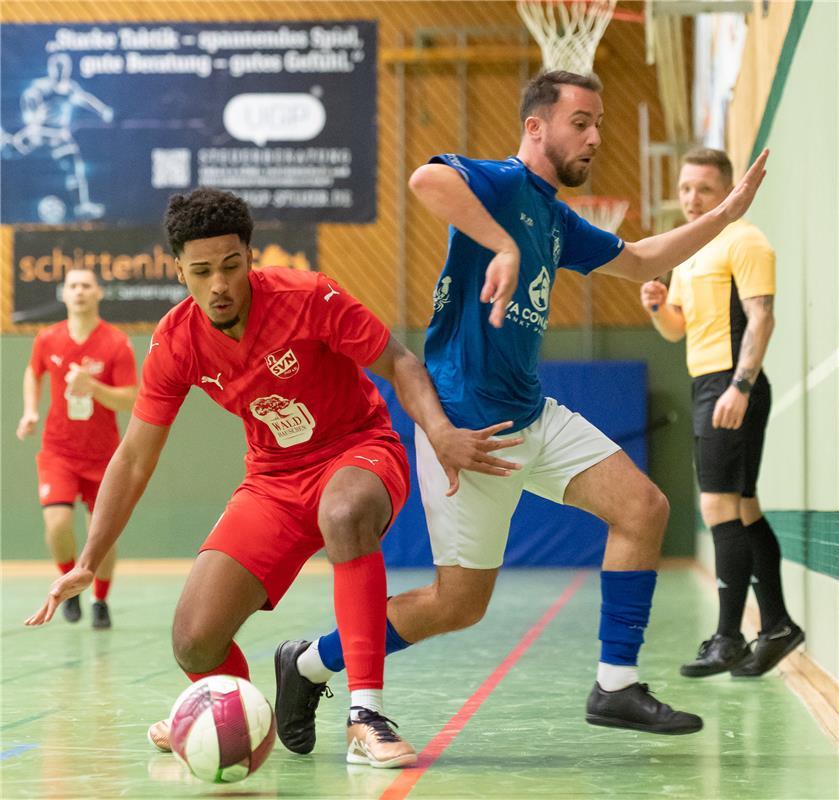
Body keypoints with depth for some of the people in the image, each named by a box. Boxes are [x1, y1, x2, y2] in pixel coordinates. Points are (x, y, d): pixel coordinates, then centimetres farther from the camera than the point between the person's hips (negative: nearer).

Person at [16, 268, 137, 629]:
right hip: (58, 450, 1)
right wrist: (30, 412, 4)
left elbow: (131, 400, -15)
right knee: (57, 523, -18)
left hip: (102, 455, -1)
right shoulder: (48, 340, -3)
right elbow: (33, 373, 18)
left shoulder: (116, 343, -12)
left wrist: (92, 387, -30)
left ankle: (100, 601, 28)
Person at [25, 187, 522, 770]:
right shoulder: (175, 343, -9)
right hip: (274, 478, 4)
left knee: (344, 514, -43)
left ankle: (366, 720, -41)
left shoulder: (308, 298, -20)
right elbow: (135, 459, -1)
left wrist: (441, 432, -32)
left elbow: (399, 364, -12)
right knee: (194, 644, -12)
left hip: (359, 448, -3)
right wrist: (88, 562, -5)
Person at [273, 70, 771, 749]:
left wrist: (728, 212, 27)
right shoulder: (502, 184, -12)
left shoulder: (555, 220, 15)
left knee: (644, 508, -2)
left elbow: (640, 262, 30)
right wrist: (503, 245, -39)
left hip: (532, 416, 9)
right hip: (468, 424, -9)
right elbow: (427, 179, -35)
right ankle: (310, 664, 17)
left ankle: (616, 687, 5)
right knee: (460, 603, 0)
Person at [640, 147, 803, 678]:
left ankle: (729, 640, -11)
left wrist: (740, 386, -25)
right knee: (743, 510, 11)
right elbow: (677, 330, 24)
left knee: (721, 506, -12)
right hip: (707, 388, 9)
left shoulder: (743, 241, -7)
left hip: (732, 388, -9)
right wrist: (658, 306, 1)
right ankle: (777, 626, 18)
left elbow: (761, 317, -16)